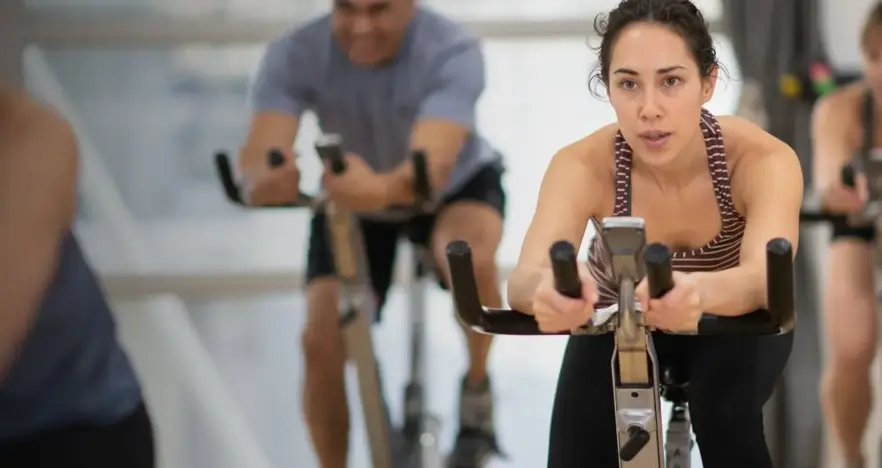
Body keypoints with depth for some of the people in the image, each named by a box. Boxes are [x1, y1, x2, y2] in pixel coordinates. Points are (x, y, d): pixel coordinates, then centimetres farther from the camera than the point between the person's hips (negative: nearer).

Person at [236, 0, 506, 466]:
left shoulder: (452, 52, -35)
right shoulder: (294, 55, -29)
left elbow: (434, 160, -50)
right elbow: (260, 150, -43)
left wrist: (384, 188, -73)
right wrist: (264, 179, -68)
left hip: (453, 186, -2)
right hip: (349, 200, 2)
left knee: (471, 261, -34)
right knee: (321, 340, -14)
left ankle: (476, 391, -6)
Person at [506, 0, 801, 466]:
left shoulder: (761, 159, -33)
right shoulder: (583, 166, -31)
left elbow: (765, 275, -51)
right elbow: (524, 278, -47)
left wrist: (699, 292, -75)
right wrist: (547, 289, -73)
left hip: (735, 326, -1)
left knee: (725, 410, -31)